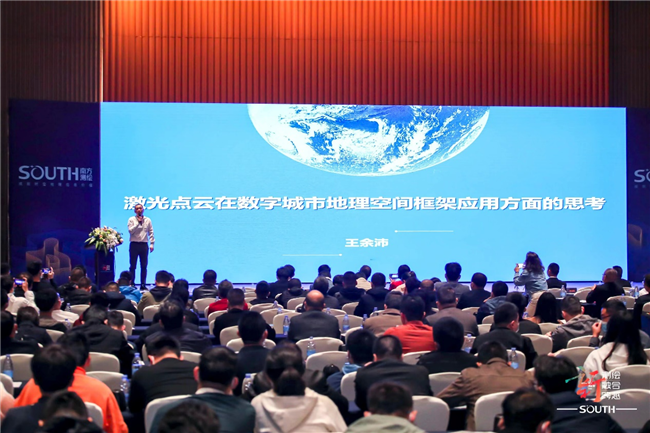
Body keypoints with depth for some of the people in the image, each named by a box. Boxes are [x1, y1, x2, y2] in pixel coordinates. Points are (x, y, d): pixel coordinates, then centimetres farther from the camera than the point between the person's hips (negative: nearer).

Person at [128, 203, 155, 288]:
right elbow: (130, 231, -10)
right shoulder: (131, 220, 2)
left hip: (144, 245, 2)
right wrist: (138, 223, -13)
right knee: (132, 266, 0)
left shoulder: (147, 220, 8)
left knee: (144, 266, 4)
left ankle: (143, 285, 9)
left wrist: (152, 244, 2)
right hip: (134, 244, -2)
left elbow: (151, 232, 9)